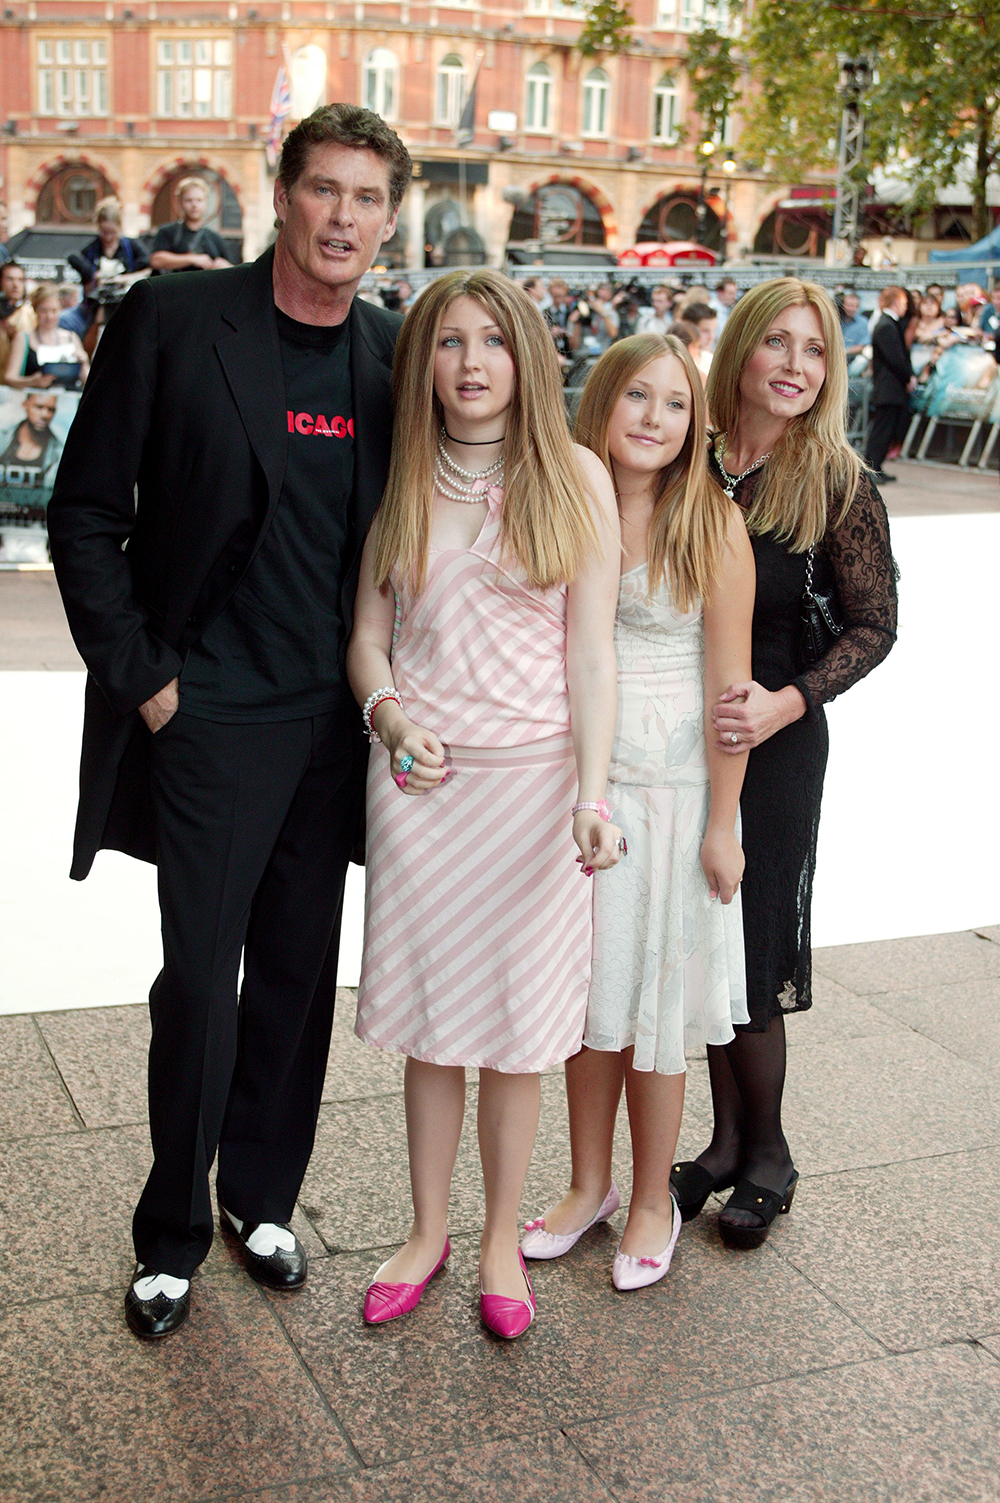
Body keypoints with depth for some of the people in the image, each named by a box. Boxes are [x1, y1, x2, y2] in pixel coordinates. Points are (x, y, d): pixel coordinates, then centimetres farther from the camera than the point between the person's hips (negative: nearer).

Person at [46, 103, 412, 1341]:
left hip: (335, 722, 4)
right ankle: (172, 1234, 22)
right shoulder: (172, 321, -7)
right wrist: (141, 677, -9)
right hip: (210, 716, -4)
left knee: (298, 975, 12)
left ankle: (261, 1199, 31)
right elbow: (84, 515, -5)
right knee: (199, 981, 2)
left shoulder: (396, 357, 5)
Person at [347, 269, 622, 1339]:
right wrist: (391, 717, -14)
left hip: (533, 775, -2)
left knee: (514, 1027, 6)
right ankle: (428, 1230, 30)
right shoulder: (401, 483, 5)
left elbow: (590, 652, -5)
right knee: (428, 1020, 11)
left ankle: (501, 1240, 26)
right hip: (419, 773, 2)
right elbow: (368, 636, 7)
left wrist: (592, 796, -14)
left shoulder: (574, 478, -2)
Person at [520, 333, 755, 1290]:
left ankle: (653, 1203, 25)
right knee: (587, 995, 13)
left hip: (670, 787, -3)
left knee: (655, 999, 6)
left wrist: (722, 823, -10)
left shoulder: (713, 526, -8)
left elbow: (728, 684, -9)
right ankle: (589, 1184, 31)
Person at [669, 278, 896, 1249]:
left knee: (747, 959, 1)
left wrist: (785, 703, -20)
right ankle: (726, 1139, 29)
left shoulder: (836, 482, -9)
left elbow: (875, 624, -6)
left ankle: (767, 1153, 24)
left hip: (775, 743, -3)